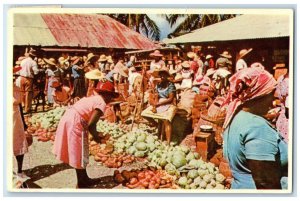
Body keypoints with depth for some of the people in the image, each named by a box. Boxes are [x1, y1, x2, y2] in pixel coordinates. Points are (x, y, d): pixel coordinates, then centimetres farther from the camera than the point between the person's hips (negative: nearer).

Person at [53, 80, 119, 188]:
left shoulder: (93, 98, 19)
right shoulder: (101, 103, -9)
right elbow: (90, 124, -16)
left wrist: (95, 134, 17)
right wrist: (96, 136, 1)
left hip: (68, 119, 9)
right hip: (75, 123, -9)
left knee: (78, 153, 21)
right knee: (80, 155, 5)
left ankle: (84, 179, 36)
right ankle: (82, 183, 19)